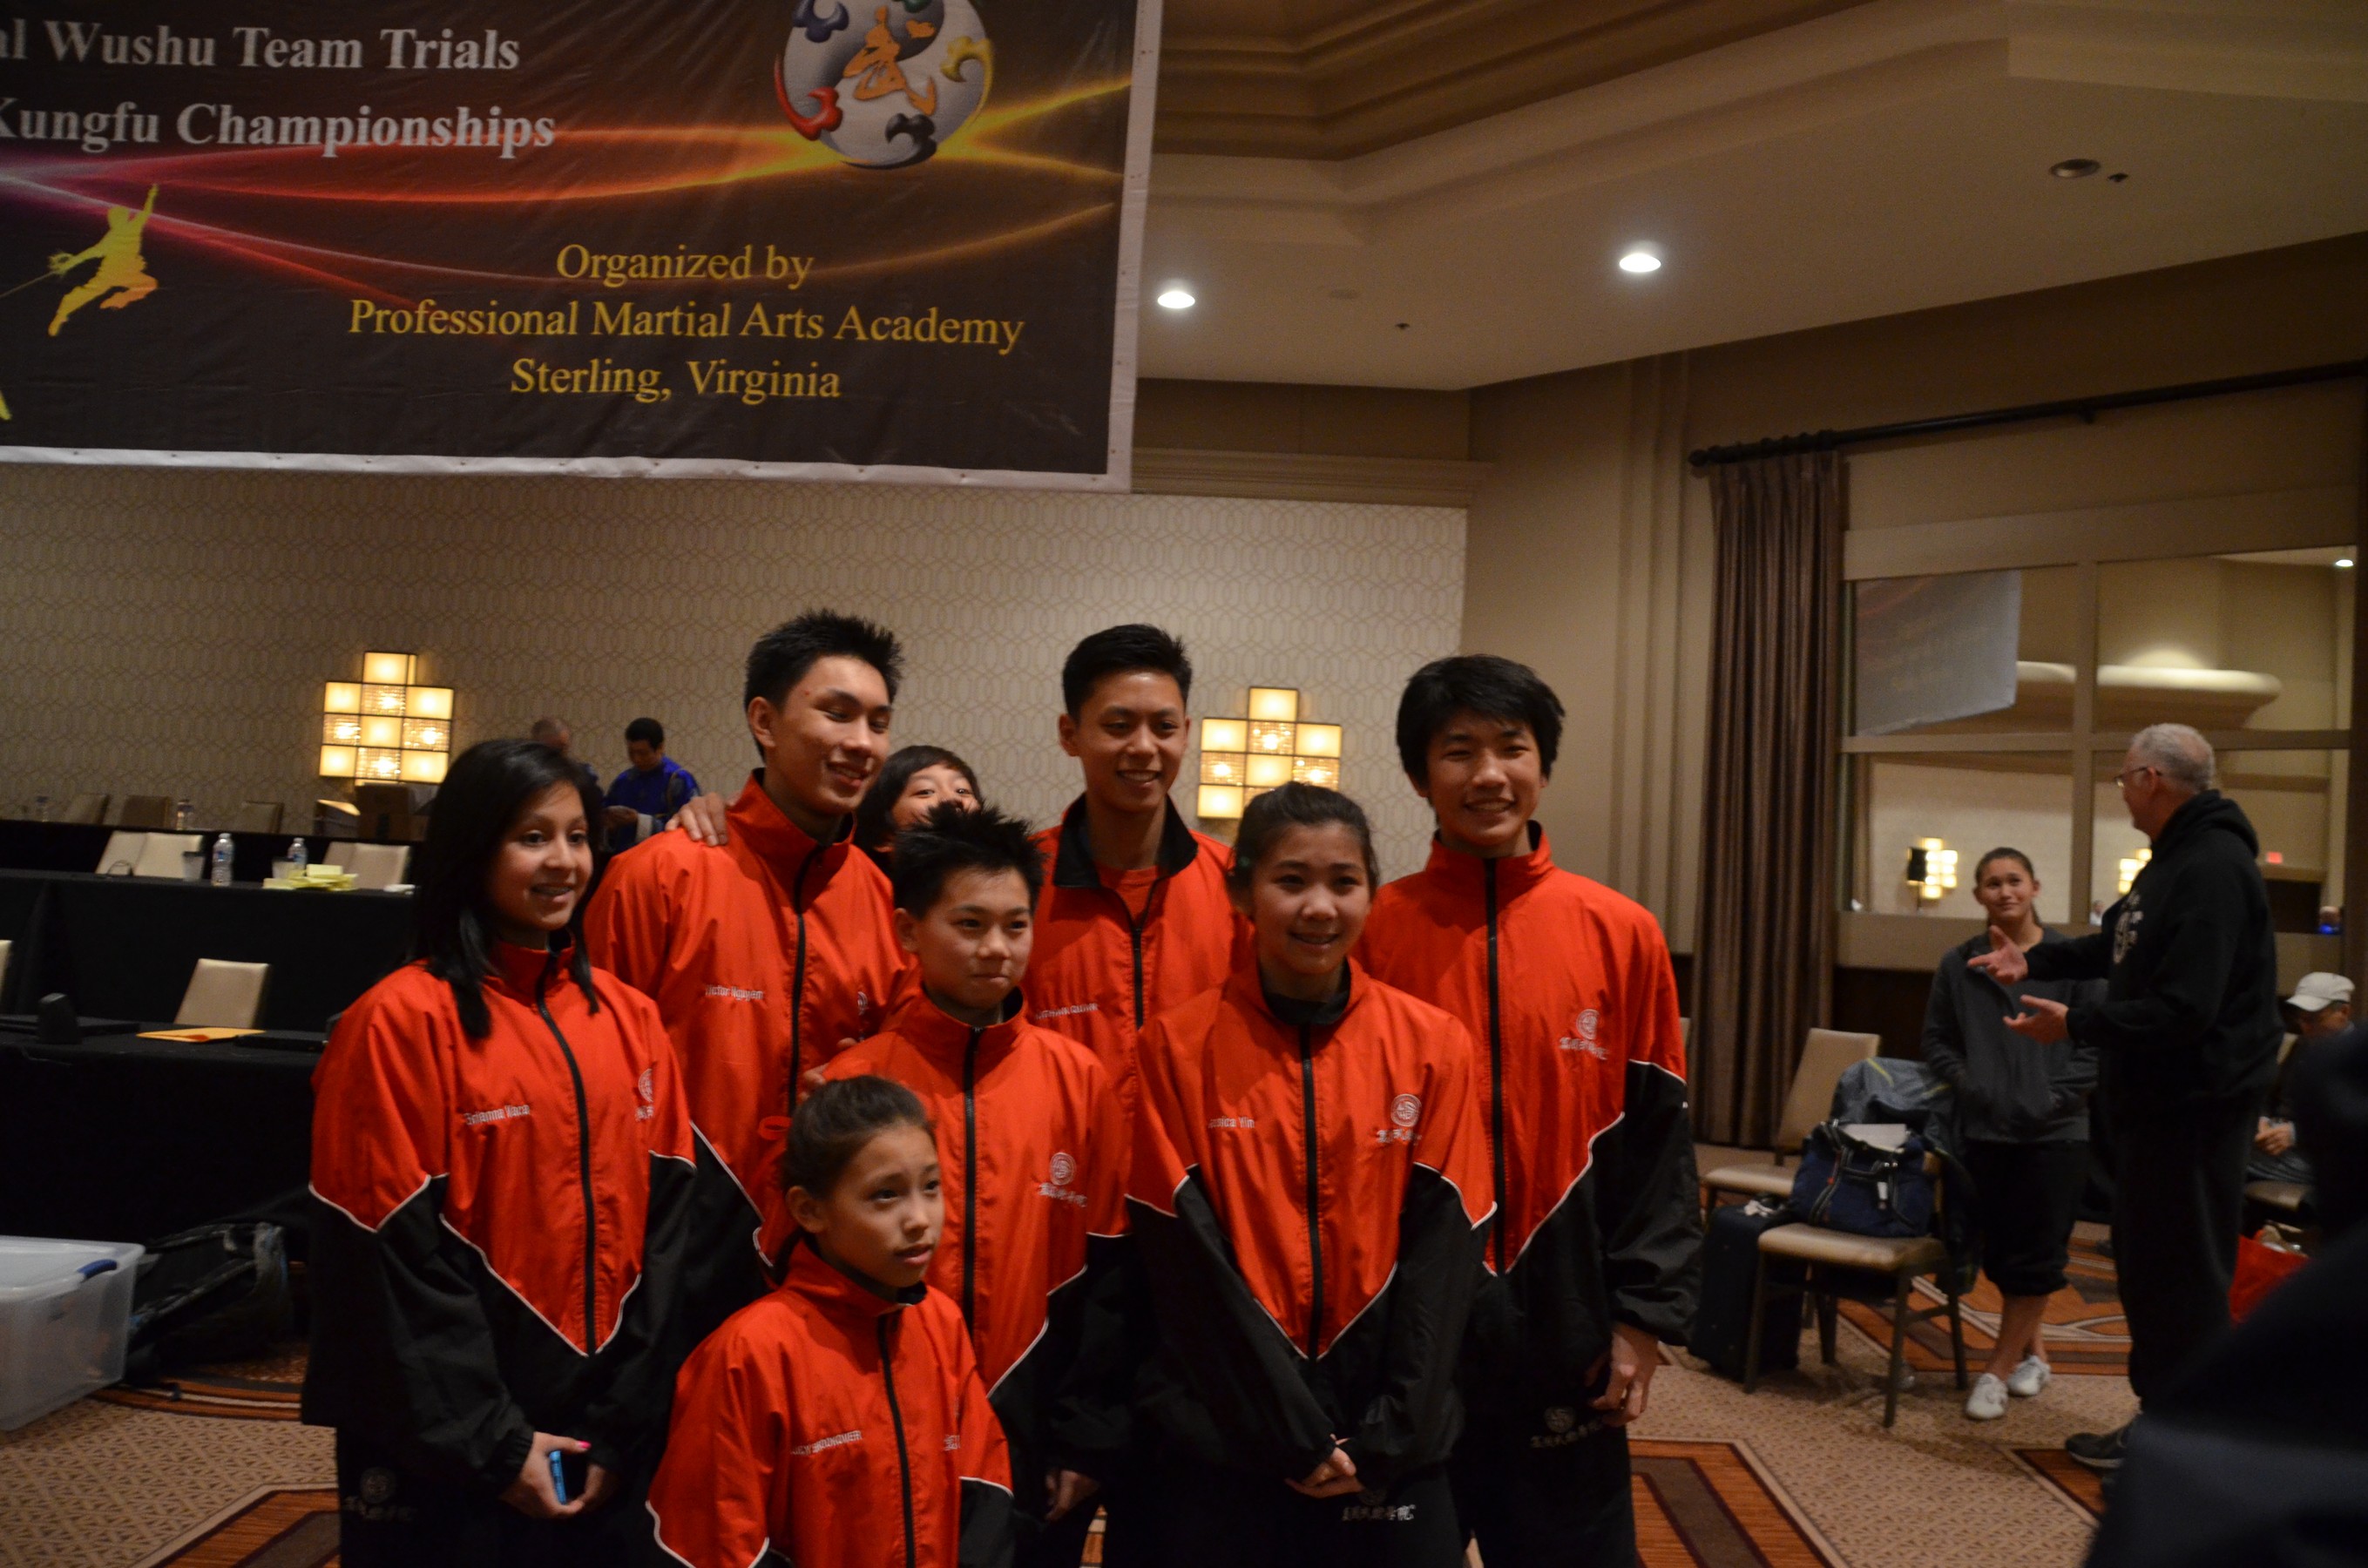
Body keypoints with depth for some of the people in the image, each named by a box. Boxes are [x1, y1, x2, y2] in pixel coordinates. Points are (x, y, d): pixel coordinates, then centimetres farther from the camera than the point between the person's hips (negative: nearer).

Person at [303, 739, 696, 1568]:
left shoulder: (630, 1020, 4)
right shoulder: (402, 1022, -10)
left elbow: (661, 1223, 3)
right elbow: (391, 1257, -12)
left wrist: (622, 1423, -3)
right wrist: (491, 1443, -11)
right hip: (444, 1458, -4)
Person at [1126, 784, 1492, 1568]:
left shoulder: (1432, 1045, -1)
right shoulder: (1179, 1047, -6)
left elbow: (1442, 1246, -3)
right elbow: (1187, 1255, -8)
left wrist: (1391, 1435, -9)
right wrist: (1290, 1431, -11)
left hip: (1391, 1449, 1)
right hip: (1221, 1441, -1)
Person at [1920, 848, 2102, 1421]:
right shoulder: (1958, 965, 5)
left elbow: (2098, 1043, -4)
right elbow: (1937, 1040, 12)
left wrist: (2057, 1095, -11)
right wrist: (1965, 1083, -3)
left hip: (2055, 1133, -3)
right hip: (1984, 1131, 3)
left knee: (2035, 1255, 0)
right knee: (2000, 1253, 10)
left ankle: (1999, 1370, 10)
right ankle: (2033, 1352, 29)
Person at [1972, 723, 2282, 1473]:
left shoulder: (2213, 870, -22)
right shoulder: (2176, 859, 13)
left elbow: (2183, 1010, -28)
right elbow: (2118, 945, 23)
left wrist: (2077, 1024, -23)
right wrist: (2035, 960, 14)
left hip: (2195, 1102, -11)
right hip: (2154, 1099, 11)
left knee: (2182, 1268, -1)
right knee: (2146, 1255, 17)